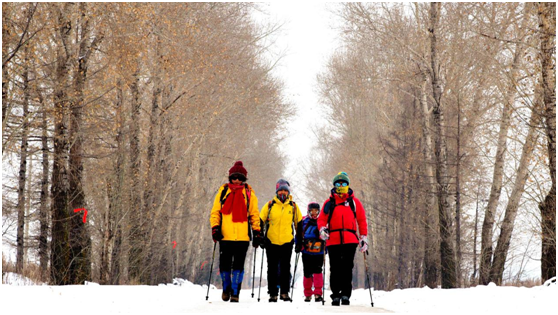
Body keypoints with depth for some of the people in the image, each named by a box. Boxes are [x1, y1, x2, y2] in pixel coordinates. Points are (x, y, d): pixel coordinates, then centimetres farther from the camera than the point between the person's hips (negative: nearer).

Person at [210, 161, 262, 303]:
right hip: (225, 236, 1)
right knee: (224, 265, 5)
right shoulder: (223, 191, 10)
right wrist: (215, 227, -3)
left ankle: (235, 292, 4)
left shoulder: (249, 193, 9)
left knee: (238, 266, -3)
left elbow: (254, 214, 12)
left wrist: (257, 232, 5)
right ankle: (226, 288, 25)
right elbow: (215, 211, 11)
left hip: (242, 237, -1)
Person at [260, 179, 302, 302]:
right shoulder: (270, 205, 1)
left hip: (287, 242, 0)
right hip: (271, 242, 0)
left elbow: (299, 223, 13)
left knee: (285, 268, 1)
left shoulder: (293, 206, 5)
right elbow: (260, 221, 6)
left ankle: (285, 292, 9)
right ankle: (273, 293, 8)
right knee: (272, 269, 4)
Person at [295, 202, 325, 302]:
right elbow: (298, 235, 14)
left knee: (318, 271, -12)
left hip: (318, 253, -1)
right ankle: (308, 295, 16)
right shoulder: (303, 221, 6)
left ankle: (317, 293, -10)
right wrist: (298, 246, 6)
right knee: (307, 273, 5)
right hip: (306, 253, 1)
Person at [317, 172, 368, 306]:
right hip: (333, 240, 1)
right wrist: (322, 229, -12)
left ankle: (346, 295, -2)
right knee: (335, 268, 1)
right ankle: (335, 295, 6)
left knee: (347, 268, -5)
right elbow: (322, 219, 9)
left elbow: (361, 220, 13)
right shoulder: (329, 203, 12)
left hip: (350, 240, -1)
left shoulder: (354, 202, 12)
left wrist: (364, 237, 7)